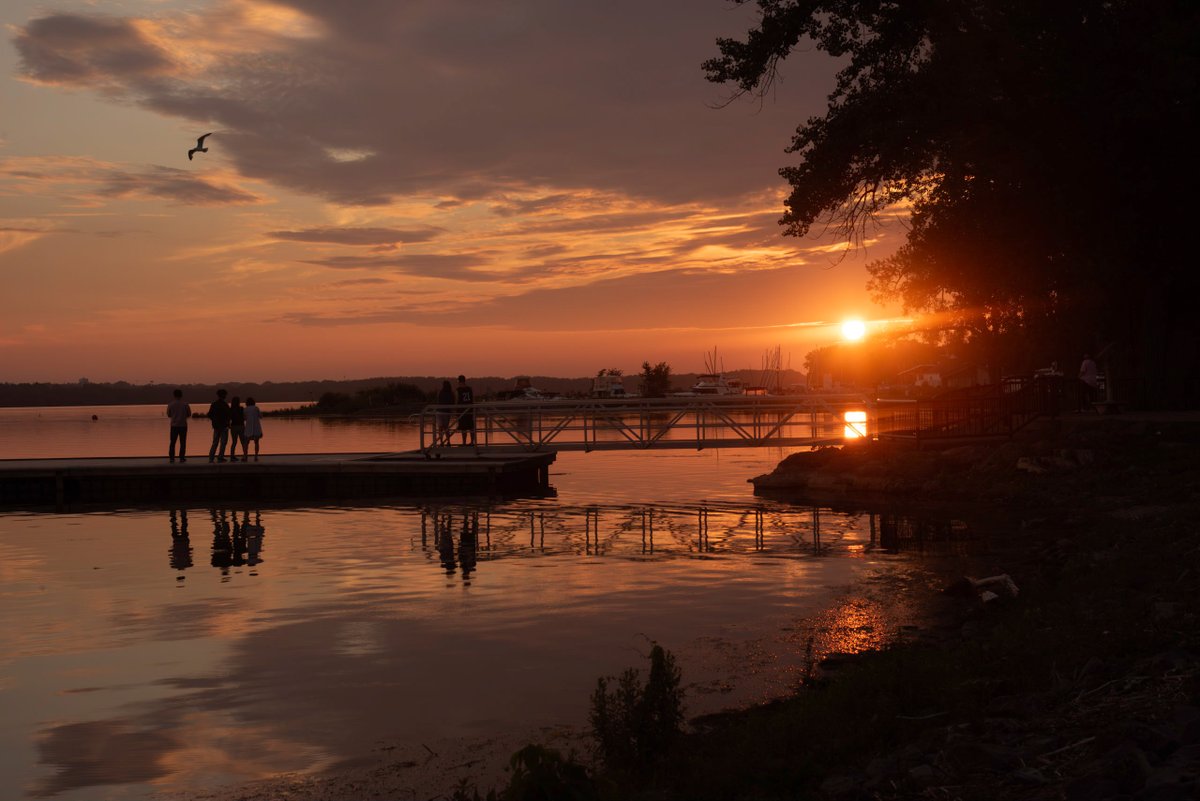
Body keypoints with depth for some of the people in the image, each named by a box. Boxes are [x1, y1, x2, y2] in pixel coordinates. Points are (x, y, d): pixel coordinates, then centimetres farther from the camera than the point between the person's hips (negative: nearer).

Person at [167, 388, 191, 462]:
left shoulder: (170, 405, -4)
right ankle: (182, 458, 3)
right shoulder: (185, 405, -5)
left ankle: (171, 457, 5)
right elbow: (189, 414, 1)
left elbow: (168, 415, 4)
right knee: (182, 442, 5)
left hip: (174, 425, 1)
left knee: (172, 442, 8)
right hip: (183, 425, -1)